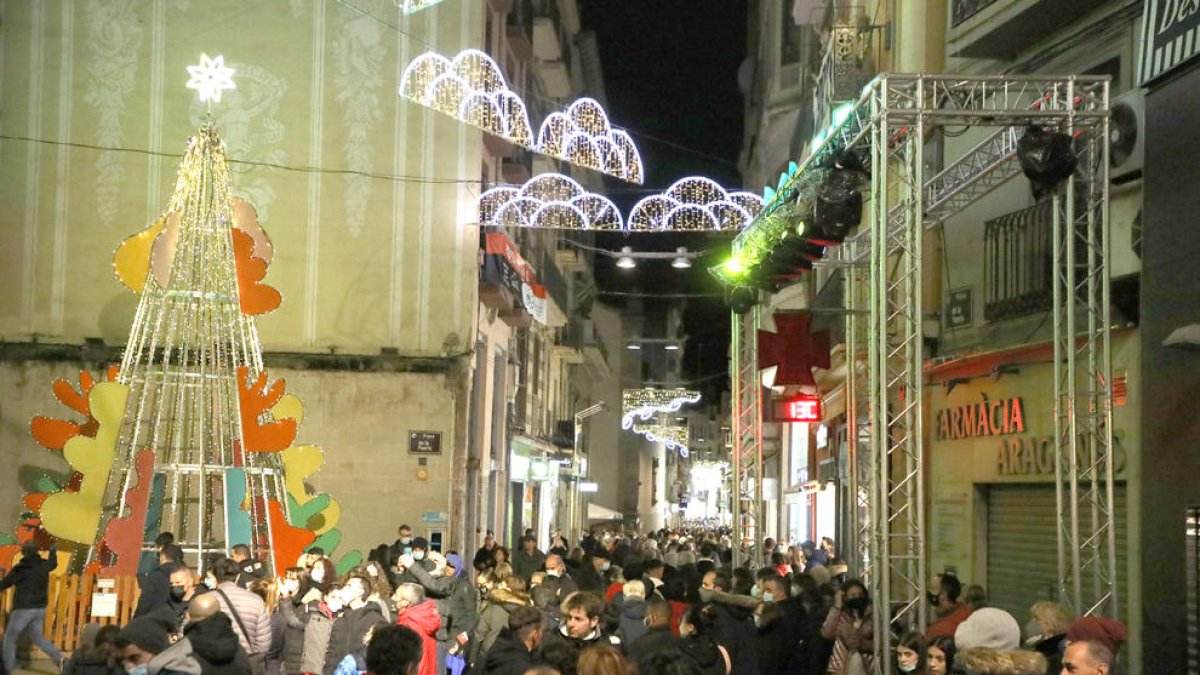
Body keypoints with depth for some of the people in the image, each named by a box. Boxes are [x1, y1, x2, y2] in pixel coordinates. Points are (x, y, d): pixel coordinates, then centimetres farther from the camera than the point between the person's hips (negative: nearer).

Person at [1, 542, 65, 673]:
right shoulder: (44, 565, 5)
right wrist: (53, 552, 49)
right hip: (40, 608, 6)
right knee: (37, 637, 16)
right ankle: (58, 656, -4)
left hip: (24, 608, -6)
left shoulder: (20, 569, -14)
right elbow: (53, 563, 29)